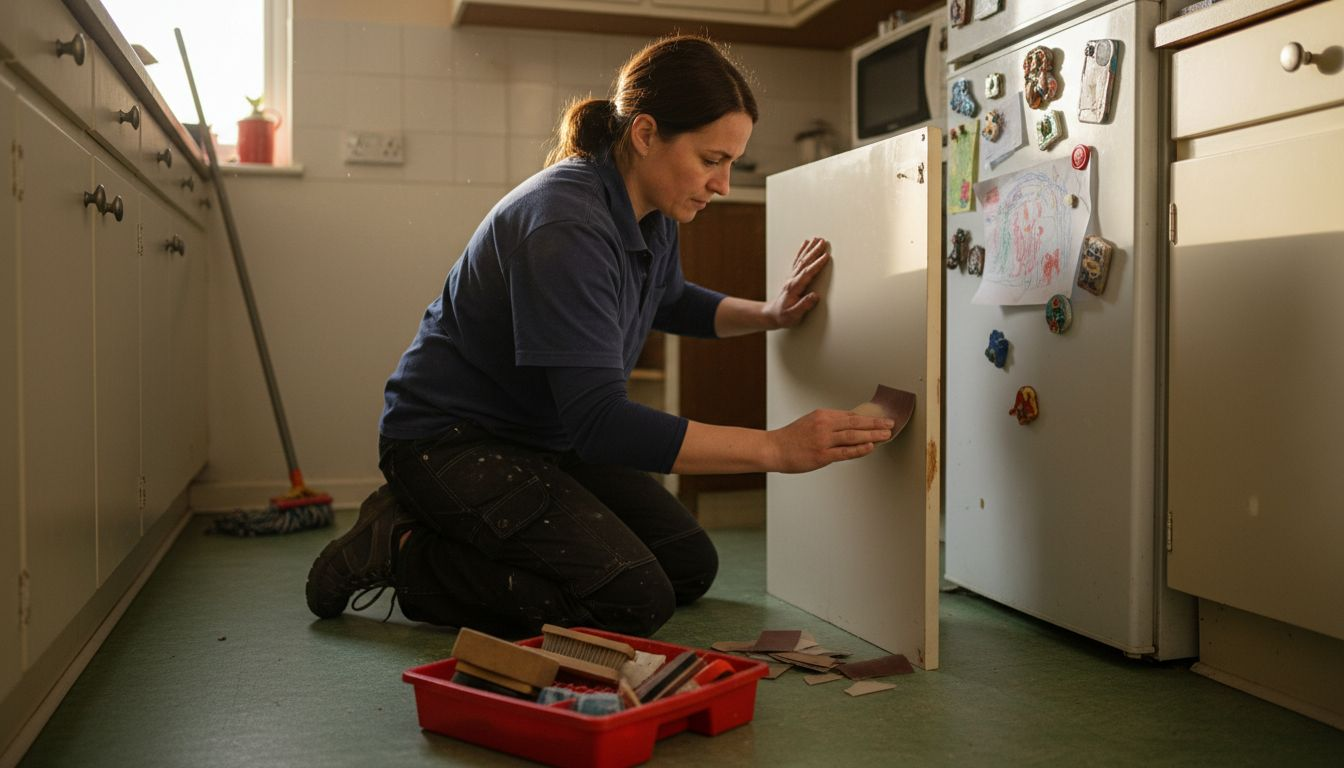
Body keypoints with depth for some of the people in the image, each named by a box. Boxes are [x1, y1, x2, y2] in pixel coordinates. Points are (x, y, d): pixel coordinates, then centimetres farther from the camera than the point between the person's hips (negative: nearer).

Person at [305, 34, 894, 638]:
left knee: (691, 568, 8)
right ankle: (400, 550, -6)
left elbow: (668, 302, 23)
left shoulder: (652, 214, -1)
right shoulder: (566, 224, -30)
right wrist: (777, 447, -36)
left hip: (551, 438, 10)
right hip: (449, 442, -10)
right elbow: (600, 422, -35)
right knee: (636, 601, -20)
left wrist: (769, 314, 4)